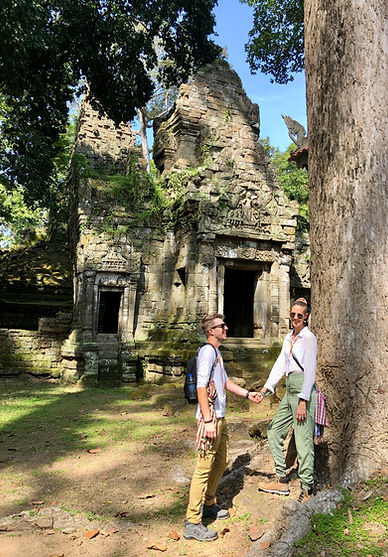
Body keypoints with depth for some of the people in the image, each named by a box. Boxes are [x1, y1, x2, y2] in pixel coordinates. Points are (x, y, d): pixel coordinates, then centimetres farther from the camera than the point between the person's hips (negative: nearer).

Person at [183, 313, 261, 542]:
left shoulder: (217, 352, 16)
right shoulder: (207, 351, -15)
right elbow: (201, 387, -21)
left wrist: (247, 393, 23)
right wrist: (208, 420, -24)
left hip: (220, 417, 10)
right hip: (210, 417, -10)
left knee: (221, 462, 20)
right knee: (204, 467, -6)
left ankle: (208, 505, 37)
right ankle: (192, 523, 2)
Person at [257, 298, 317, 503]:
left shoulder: (309, 338, -8)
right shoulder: (289, 338, 15)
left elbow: (310, 371, -14)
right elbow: (281, 365, 13)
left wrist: (303, 401, -18)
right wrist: (266, 388, 4)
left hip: (303, 389, -9)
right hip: (289, 390, 9)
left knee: (303, 440, -4)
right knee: (274, 431, 12)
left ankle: (307, 489, 9)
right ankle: (282, 481, 21)